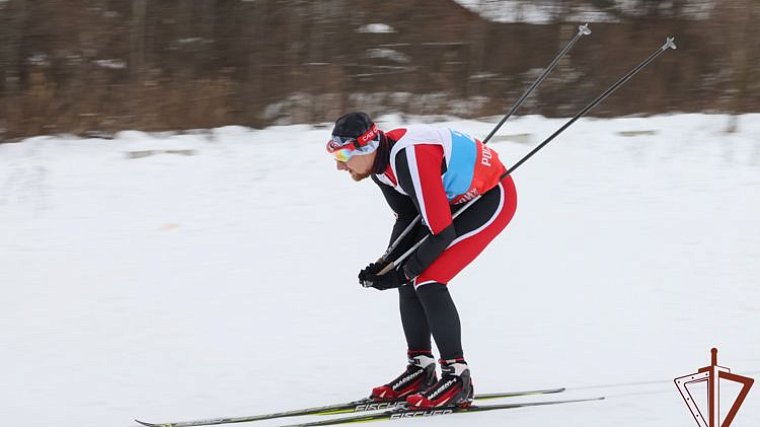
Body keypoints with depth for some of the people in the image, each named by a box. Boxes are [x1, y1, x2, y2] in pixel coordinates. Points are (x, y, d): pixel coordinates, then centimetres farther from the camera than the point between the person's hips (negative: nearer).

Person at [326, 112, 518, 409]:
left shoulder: (410, 161, -33)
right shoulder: (380, 159, -5)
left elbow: (442, 233, -28)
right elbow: (407, 218, 7)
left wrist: (402, 273, -19)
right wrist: (386, 263, -5)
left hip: (492, 197, -9)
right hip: (456, 199, 9)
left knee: (427, 281, -16)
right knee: (411, 279, 5)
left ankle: (457, 377, -9)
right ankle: (420, 368, 15)